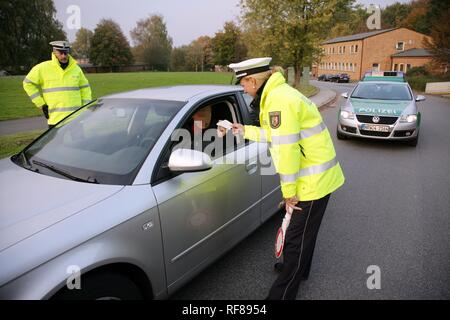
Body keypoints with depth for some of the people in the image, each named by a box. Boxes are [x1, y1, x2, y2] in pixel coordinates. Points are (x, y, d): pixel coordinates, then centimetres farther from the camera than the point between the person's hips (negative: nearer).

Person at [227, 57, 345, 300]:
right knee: (303, 231, 27)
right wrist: (245, 131, 21)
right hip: (318, 177, 10)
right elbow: (277, 135, 17)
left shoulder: (278, 100, -23)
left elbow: (287, 148, -26)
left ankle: (282, 294, 12)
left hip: (314, 181, -10)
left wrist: (289, 193, -20)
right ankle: (298, 269, 49)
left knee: (297, 237, -1)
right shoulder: (279, 93, 10)